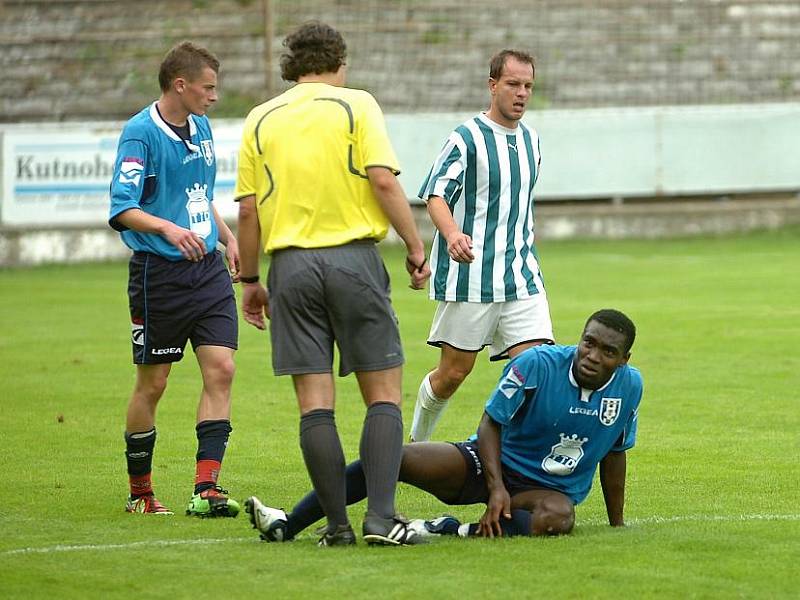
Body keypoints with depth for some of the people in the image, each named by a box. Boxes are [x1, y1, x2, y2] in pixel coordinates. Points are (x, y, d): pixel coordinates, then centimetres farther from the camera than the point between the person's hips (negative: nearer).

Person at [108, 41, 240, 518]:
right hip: (159, 273, -6)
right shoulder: (141, 133, -11)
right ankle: (140, 492, 17)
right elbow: (122, 210, -18)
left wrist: (228, 238, 18)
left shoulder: (201, 128, 13)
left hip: (208, 267, 6)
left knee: (221, 370, -7)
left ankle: (206, 488, -9)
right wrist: (168, 228, -33)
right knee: (153, 384, 3)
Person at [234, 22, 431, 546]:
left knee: (314, 402, 2)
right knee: (383, 393, 2)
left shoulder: (261, 120, 10)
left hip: (291, 263, 2)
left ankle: (338, 523, -1)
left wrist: (250, 279, 15)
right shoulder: (355, 104, 2)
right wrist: (416, 248, -1)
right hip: (353, 256, -2)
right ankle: (380, 518, -11)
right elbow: (384, 182, -8)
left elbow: (248, 209, 7)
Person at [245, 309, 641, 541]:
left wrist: (617, 524, 12)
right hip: (489, 464, -1)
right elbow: (491, 423, -10)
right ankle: (288, 525, -18)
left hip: (551, 487, 1)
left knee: (557, 517, -40)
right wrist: (496, 488, -22)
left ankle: (451, 531, -36)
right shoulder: (538, 364, -15)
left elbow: (614, 452, 8)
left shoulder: (629, 386, -6)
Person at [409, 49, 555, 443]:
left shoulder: (530, 140, 13)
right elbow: (436, 195, -15)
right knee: (454, 371, 2)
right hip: (469, 275, -5)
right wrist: (452, 234, -34)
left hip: (521, 276, 5)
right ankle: (416, 445, 25)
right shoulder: (467, 138, -7)